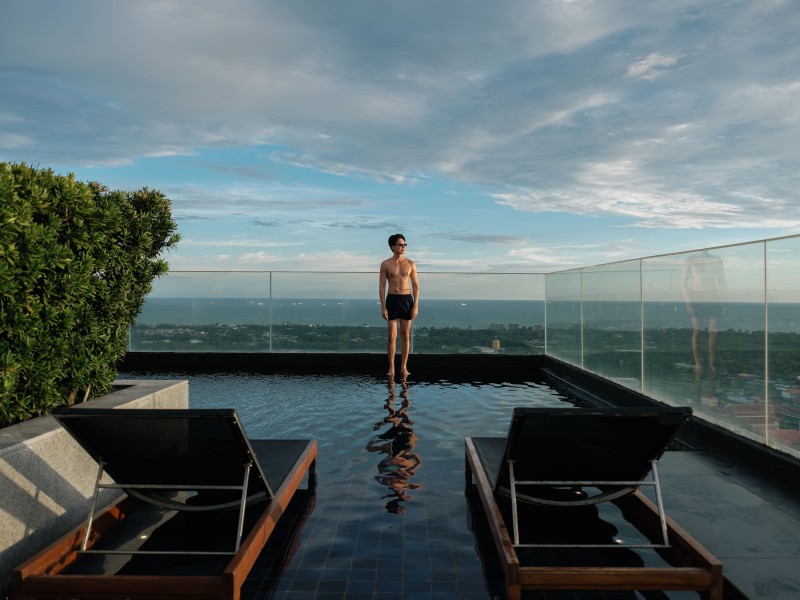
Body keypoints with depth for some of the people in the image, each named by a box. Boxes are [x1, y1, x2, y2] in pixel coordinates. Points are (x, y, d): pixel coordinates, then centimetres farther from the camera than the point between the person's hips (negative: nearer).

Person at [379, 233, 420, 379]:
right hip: (392, 299, -1)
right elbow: (381, 286, 0)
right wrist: (383, 307, -7)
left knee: (405, 335, 5)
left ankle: (404, 367, 13)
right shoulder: (385, 264, 0)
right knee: (392, 336, -1)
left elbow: (416, 286, 5)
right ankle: (391, 368, 9)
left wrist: (416, 306, -4)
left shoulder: (410, 264, 4)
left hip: (407, 300, 1)